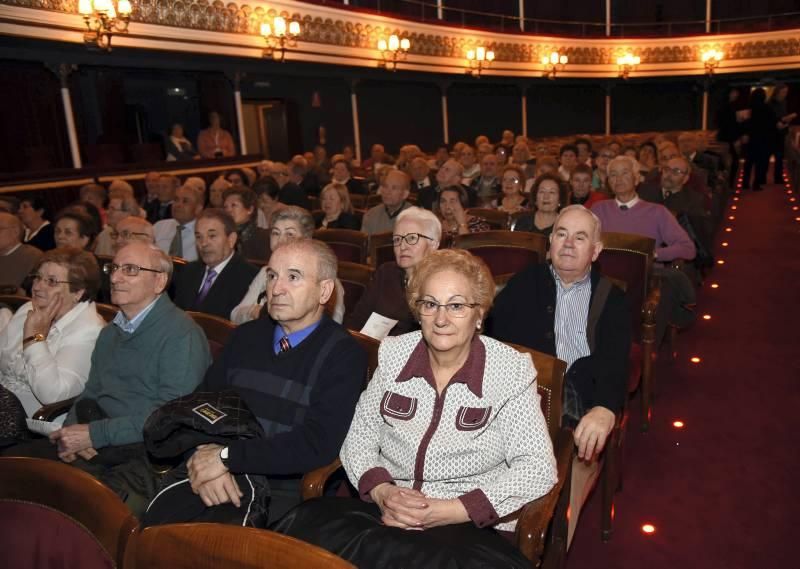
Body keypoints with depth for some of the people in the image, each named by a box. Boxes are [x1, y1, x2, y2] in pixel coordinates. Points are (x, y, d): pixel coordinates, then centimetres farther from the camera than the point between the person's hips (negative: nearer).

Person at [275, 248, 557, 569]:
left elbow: (538, 468, -9)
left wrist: (449, 511, -17)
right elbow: (359, 439, 8)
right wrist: (381, 492, -13)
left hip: (472, 528, -2)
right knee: (305, 524, -25)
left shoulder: (510, 371, -5)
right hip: (386, 515, 3)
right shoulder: (394, 354, 5)